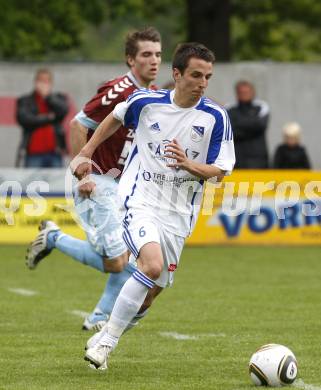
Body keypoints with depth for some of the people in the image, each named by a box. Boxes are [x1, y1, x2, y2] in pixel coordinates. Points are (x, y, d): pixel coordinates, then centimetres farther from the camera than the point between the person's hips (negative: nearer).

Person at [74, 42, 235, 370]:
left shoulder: (215, 117, -5)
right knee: (153, 265, -27)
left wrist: (189, 165, -22)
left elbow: (220, 171, -3)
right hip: (140, 201, -3)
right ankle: (106, 341, -19)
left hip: (178, 214, 3)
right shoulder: (146, 101, -3)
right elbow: (115, 118, 19)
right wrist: (87, 153, 23)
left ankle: (107, 334, 29)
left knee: (153, 287, 5)